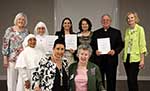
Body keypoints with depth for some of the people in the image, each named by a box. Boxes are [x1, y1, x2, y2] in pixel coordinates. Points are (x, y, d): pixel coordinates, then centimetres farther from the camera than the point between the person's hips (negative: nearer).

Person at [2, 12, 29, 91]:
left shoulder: (26, 31, 8)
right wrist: (5, 58, -7)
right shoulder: (9, 30, -2)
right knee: (11, 80, 3)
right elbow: (5, 44, -3)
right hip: (12, 59, -2)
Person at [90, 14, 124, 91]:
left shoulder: (116, 32, 9)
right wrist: (95, 51, -10)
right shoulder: (96, 33, 12)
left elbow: (120, 45, 5)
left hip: (111, 60, -1)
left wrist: (115, 51, -13)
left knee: (111, 81, 3)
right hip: (99, 61, 1)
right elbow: (92, 45, 10)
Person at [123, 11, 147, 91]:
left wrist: (142, 60, -12)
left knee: (132, 80, -11)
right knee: (130, 80, 10)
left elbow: (142, 45, -8)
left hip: (135, 58, -6)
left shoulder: (140, 29, -6)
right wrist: (124, 56, 7)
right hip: (127, 58, 6)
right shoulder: (127, 30, 11)